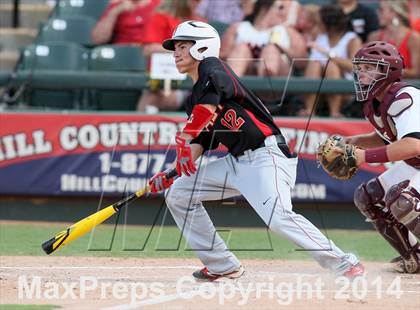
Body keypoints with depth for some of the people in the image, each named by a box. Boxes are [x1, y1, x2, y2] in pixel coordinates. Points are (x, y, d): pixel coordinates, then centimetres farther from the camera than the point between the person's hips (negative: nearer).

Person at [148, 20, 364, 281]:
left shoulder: (212, 66, -7)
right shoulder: (195, 98, 20)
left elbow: (210, 99, -29)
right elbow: (199, 143, 14)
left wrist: (184, 138, -33)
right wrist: (171, 173, 0)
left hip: (266, 155, -10)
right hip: (237, 162, 10)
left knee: (277, 216, -30)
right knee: (178, 194, 9)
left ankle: (344, 263, -23)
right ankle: (223, 265, 12)